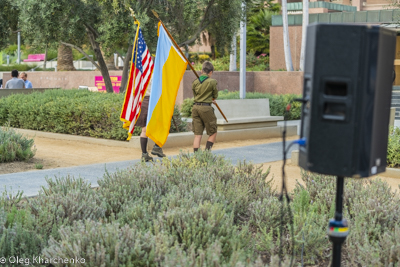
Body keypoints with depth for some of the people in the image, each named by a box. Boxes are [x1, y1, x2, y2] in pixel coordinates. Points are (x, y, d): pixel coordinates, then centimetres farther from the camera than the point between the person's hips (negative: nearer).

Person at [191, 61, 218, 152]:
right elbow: (215, 96, 3)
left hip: (195, 107, 5)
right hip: (206, 108, -5)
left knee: (197, 135, 5)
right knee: (213, 133, 9)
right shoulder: (212, 82, -6)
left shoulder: (195, 82, 8)